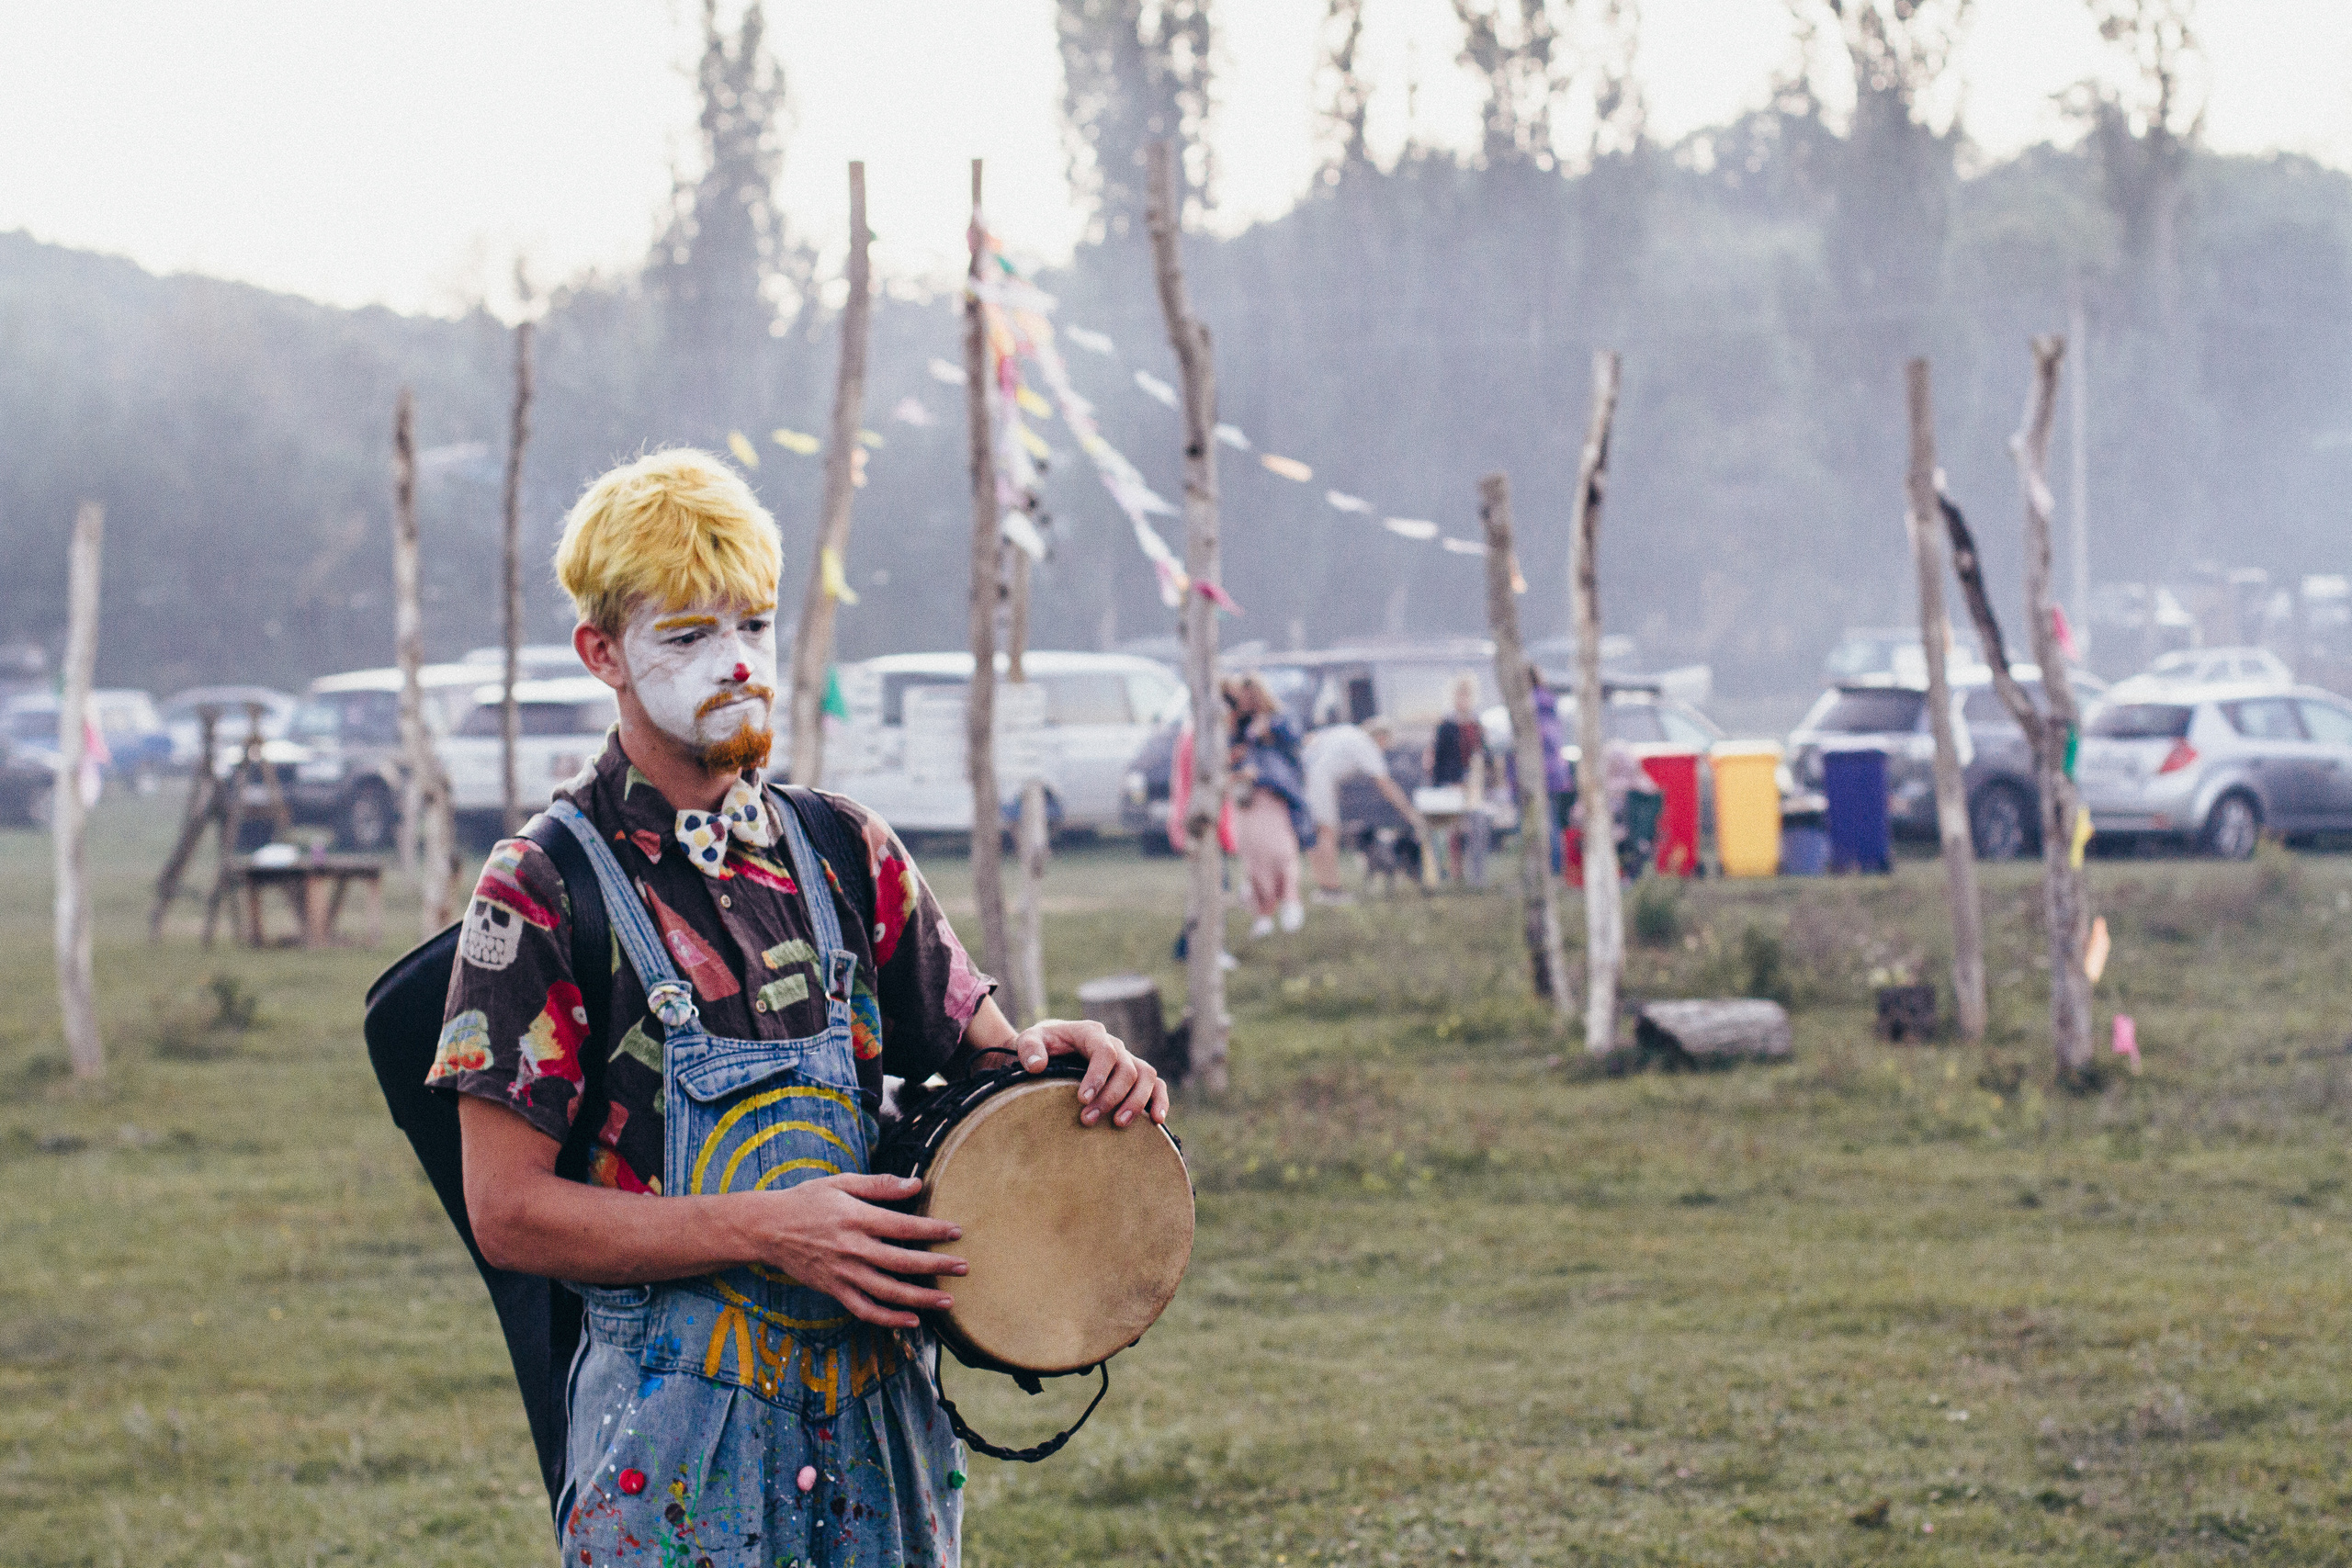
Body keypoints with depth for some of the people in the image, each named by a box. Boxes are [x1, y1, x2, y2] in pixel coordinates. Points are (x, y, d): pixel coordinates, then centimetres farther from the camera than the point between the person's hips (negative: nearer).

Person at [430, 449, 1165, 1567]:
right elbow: (509, 1212, -11)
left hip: (880, 1416, 5)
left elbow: (977, 1052, 17)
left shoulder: (844, 855, 9)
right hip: (678, 1428, -5)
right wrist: (770, 1232, -18)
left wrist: (1057, 1055, -7)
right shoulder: (547, 891, -7)